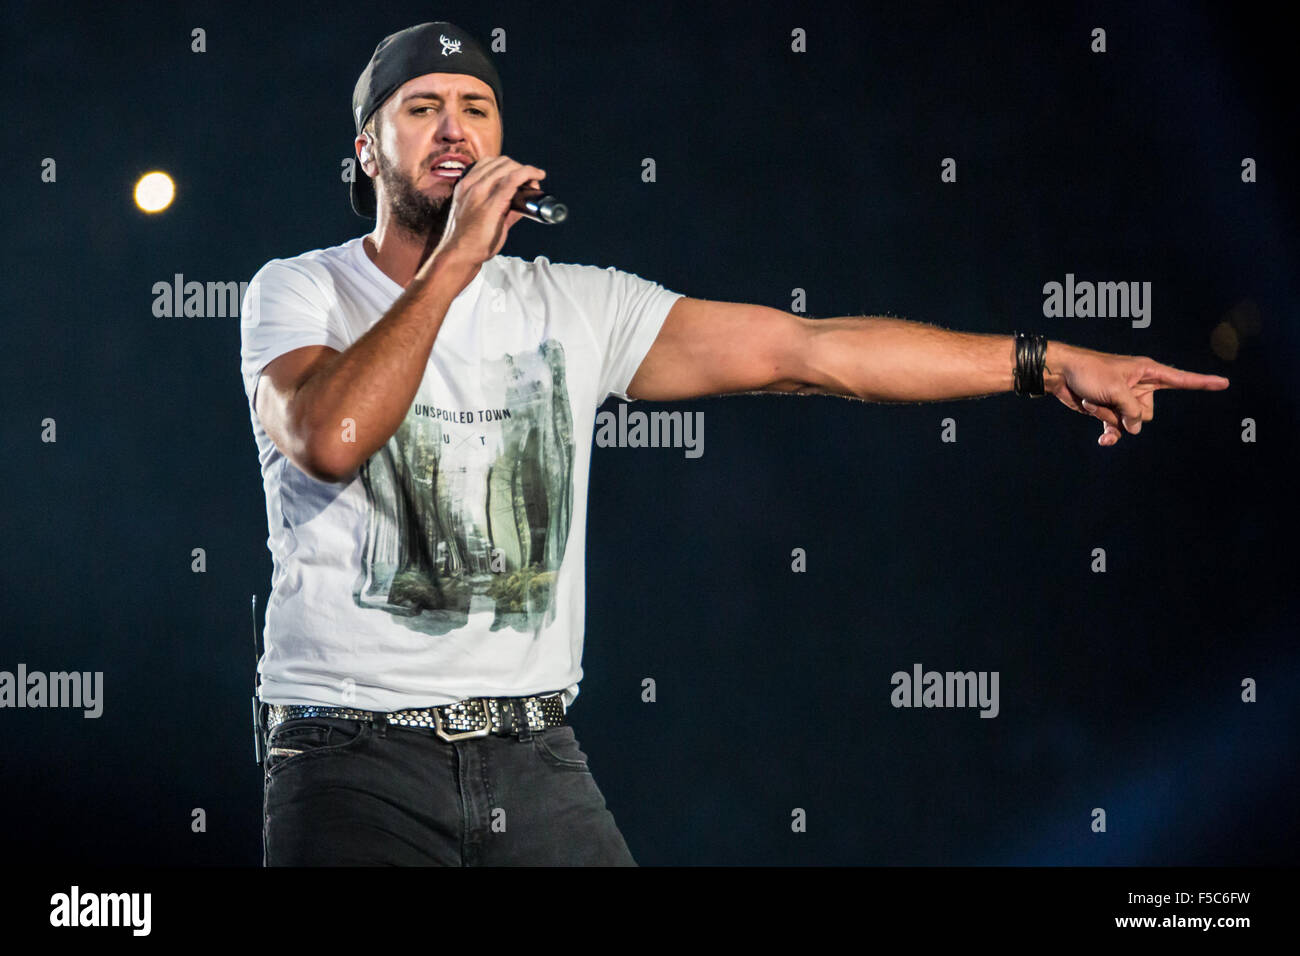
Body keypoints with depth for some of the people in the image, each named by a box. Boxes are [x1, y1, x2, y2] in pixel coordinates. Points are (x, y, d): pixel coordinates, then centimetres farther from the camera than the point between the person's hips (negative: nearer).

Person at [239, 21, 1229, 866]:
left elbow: (806, 350, 7)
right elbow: (330, 437, -21)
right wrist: (456, 259, -15)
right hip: (356, 759, -3)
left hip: (536, 757, 3)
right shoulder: (303, 291, 0)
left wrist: (1053, 362, 5)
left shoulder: (572, 307, 9)